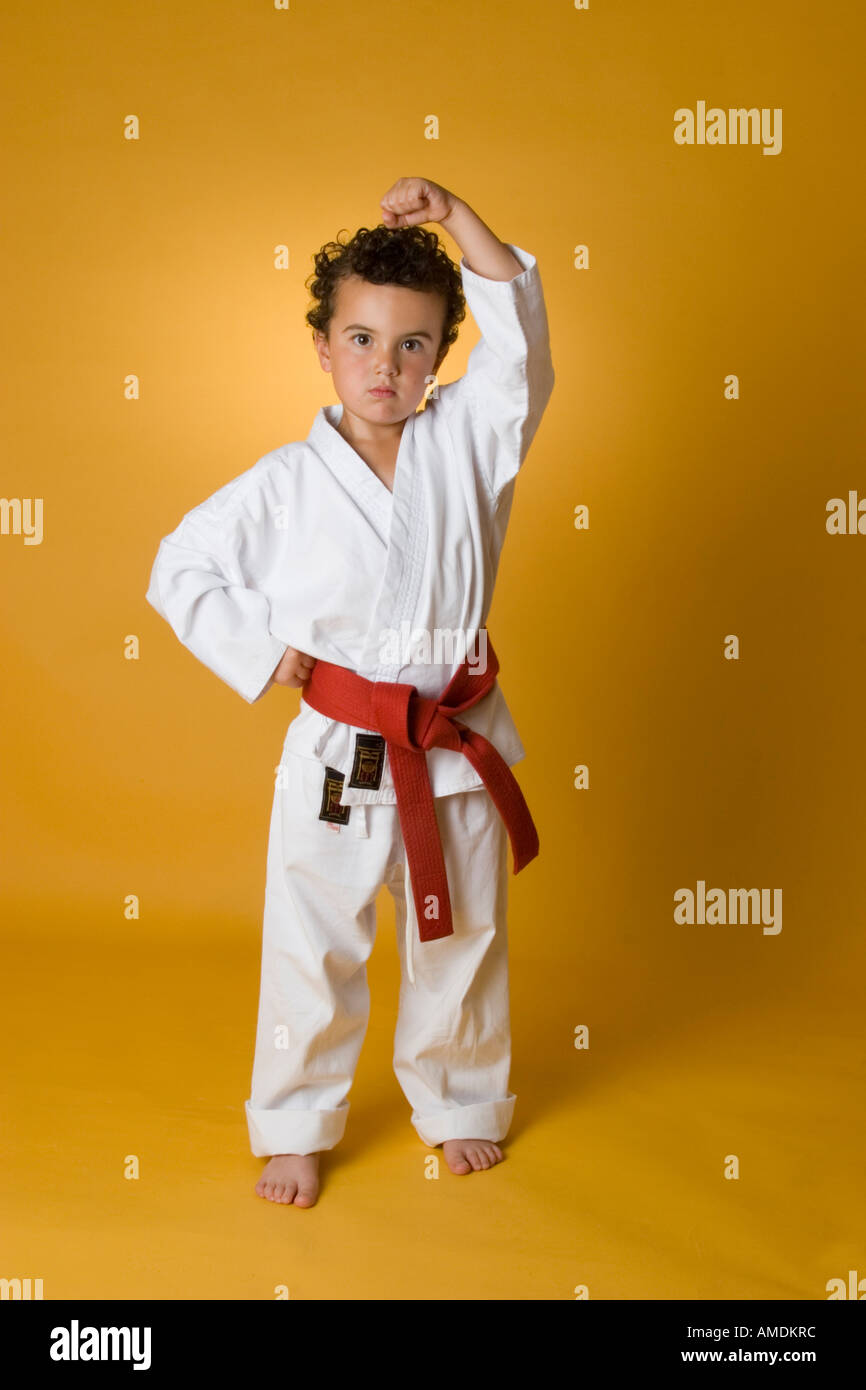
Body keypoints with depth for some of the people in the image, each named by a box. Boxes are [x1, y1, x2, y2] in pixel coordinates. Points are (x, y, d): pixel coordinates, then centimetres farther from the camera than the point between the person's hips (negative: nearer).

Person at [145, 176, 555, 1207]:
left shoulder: (466, 440, -2)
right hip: (337, 758, -1)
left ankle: (460, 1103, 43)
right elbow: (181, 569, 0)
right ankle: (295, 1127, 35)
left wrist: (452, 215, -20)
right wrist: (262, 650, -7)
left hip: (458, 748, 2)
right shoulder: (285, 483, -7)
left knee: (462, 945, 18)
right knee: (312, 953, 12)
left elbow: (518, 330, -13)